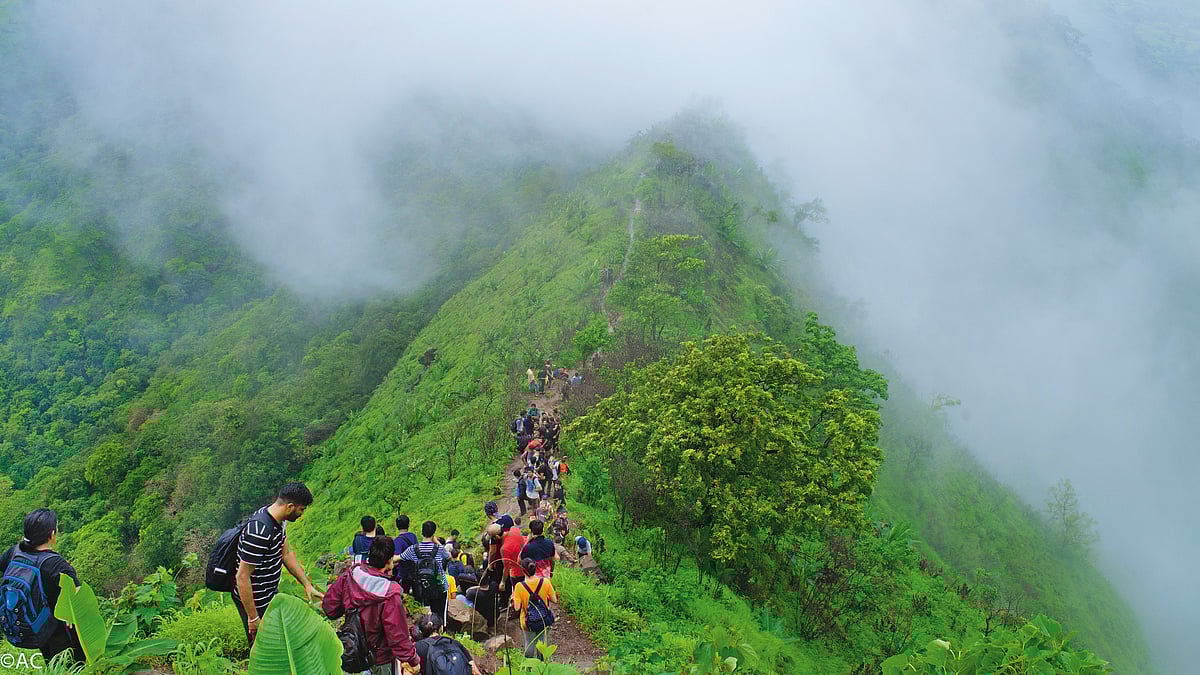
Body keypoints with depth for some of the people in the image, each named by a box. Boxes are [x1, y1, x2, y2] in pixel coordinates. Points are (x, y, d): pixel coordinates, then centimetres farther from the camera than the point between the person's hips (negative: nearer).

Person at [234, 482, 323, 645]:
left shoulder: (279, 520, -3)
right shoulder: (259, 532, -33)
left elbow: (286, 553, 11)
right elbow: (243, 577, -29)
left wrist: (307, 584, 8)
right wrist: (253, 618, -23)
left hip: (270, 594, 9)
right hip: (253, 600, -9)